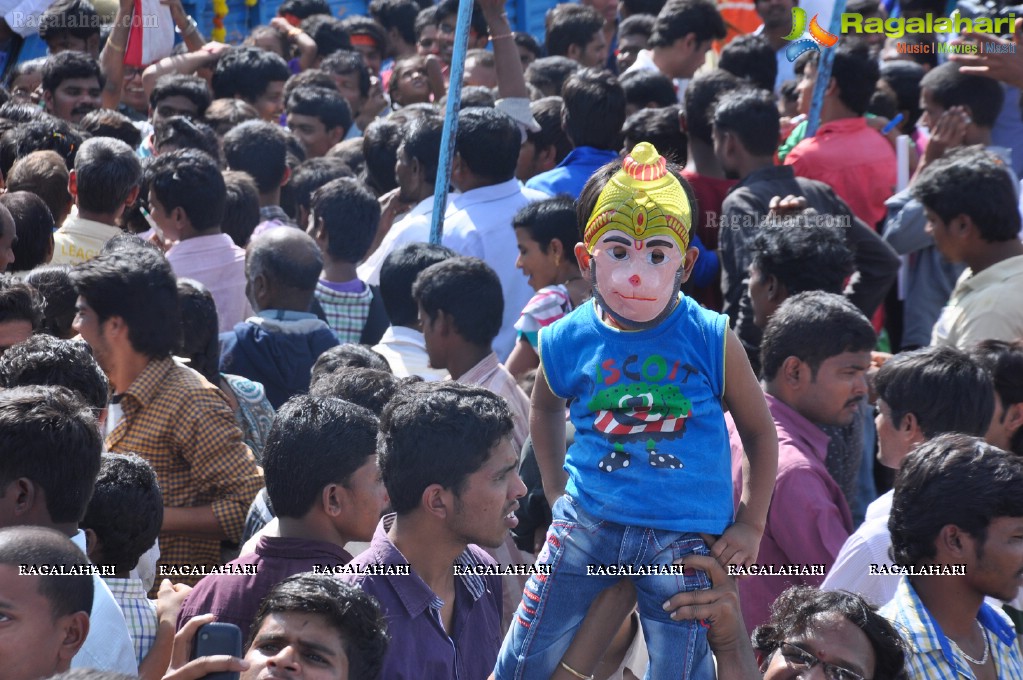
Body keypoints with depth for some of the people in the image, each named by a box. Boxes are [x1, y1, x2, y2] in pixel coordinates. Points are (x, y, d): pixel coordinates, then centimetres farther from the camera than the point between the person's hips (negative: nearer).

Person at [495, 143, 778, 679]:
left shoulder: (710, 341, -8)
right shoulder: (570, 342, -2)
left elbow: (760, 432, 4)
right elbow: (544, 409, 22)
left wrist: (750, 525, 1)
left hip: (685, 535, -2)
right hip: (588, 526, 2)